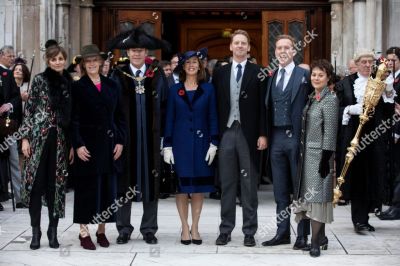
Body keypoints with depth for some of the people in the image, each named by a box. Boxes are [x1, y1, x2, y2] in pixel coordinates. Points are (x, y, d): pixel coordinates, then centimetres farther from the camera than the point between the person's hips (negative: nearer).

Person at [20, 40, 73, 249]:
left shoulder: (70, 83, 7)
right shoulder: (39, 80, 1)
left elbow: (73, 116, 9)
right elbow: (29, 110, 1)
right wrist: (25, 137, -6)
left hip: (61, 139, 2)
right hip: (39, 136, -2)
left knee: (56, 184, 4)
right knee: (36, 182, -1)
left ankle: (53, 231, 13)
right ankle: (35, 230, 9)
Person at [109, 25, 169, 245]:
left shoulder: (157, 75, 5)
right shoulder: (118, 76, 2)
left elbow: (164, 106, 6)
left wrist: (162, 131, -1)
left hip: (150, 137, 1)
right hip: (125, 136, -1)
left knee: (150, 180, 5)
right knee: (124, 180, 4)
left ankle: (149, 229, 14)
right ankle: (124, 229, 13)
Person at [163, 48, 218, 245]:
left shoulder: (208, 89, 5)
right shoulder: (175, 90, 6)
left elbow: (212, 118, 4)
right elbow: (169, 119, 6)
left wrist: (213, 144, -4)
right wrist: (167, 146, -1)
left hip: (201, 143, 0)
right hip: (180, 143, 0)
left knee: (199, 188, 3)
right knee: (181, 187, 1)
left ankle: (195, 227, 13)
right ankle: (185, 228, 10)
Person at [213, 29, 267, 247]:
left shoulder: (257, 72, 1)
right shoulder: (220, 72, 8)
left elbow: (262, 105, -2)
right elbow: (215, 104, 8)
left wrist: (262, 134, -8)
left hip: (249, 134, -2)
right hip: (226, 133, 2)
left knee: (249, 185, 4)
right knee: (227, 184, 8)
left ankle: (249, 231, 9)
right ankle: (225, 230, 14)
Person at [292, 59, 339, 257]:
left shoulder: (330, 100, -9)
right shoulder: (312, 98, 13)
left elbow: (330, 132, -13)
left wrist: (326, 159, -17)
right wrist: (302, 153, 14)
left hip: (319, 154, -8)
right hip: (307, 153, 8)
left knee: (316, 195, -6)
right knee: (309, 195, 9)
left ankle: (315, 242, -3)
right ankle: (321, 238, 18)